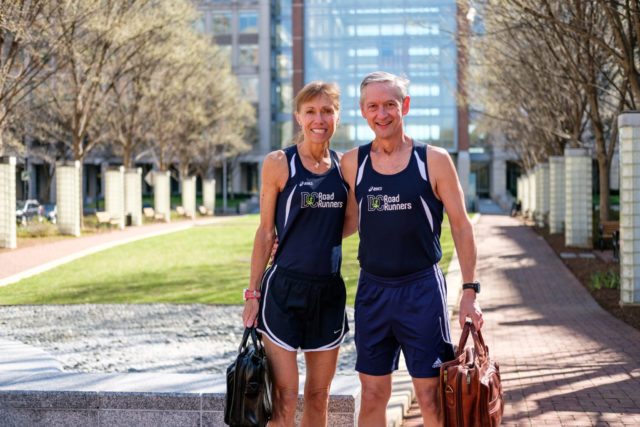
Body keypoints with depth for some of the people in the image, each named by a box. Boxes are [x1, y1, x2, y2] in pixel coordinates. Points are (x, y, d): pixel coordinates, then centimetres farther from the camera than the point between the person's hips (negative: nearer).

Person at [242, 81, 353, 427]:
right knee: (284, 399, -6)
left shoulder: (343, 165, 9)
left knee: (318, 397, 10)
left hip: (329, 291, 4)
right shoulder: (279, 163, -3)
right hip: (285, 288, -4)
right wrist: (253, 294, -4)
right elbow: (265, 232, -1)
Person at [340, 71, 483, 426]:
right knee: (373, 397, 7)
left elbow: (461, 226, -1)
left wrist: (470, 292, -5)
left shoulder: (434, 160, -3)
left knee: (432, 399, -1)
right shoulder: (352, 163, 4)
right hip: (372, 289, 3)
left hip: (422, 289, -2)